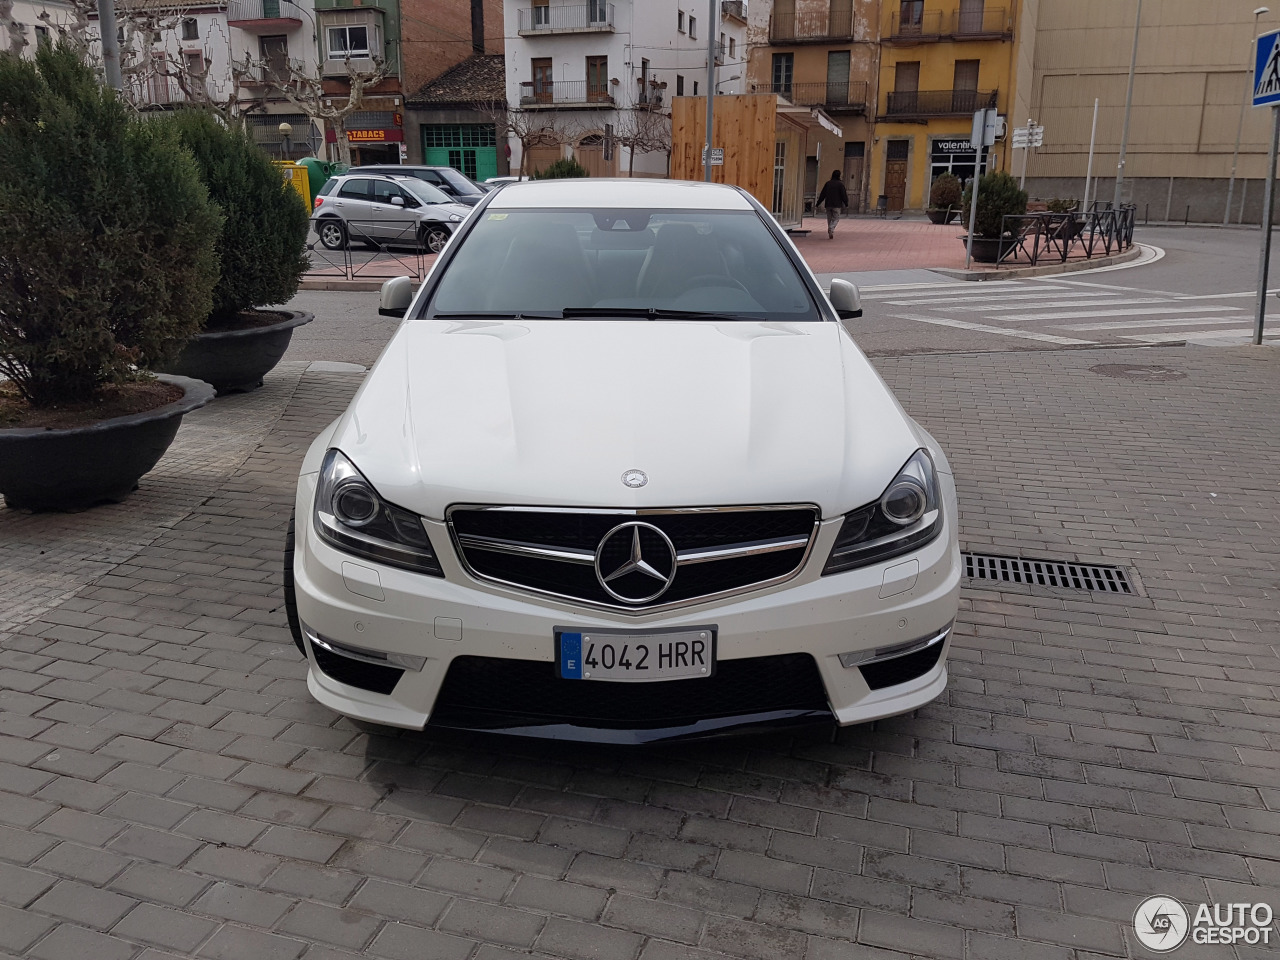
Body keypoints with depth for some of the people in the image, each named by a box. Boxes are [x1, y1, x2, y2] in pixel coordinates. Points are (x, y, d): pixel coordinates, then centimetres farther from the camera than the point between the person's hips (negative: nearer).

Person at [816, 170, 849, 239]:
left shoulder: (827, 183, 5)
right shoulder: (840, 184, -6)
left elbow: (822, 195, 6)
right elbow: (843, 195, -5)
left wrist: (817, 204, 11)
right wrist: (846, 204, 7)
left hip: (828, 204, 4)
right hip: (837, 205, -4)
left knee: (829, 219, 11)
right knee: (836, 219, 2)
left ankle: (830, 235, 10)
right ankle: (831, 229, -26)